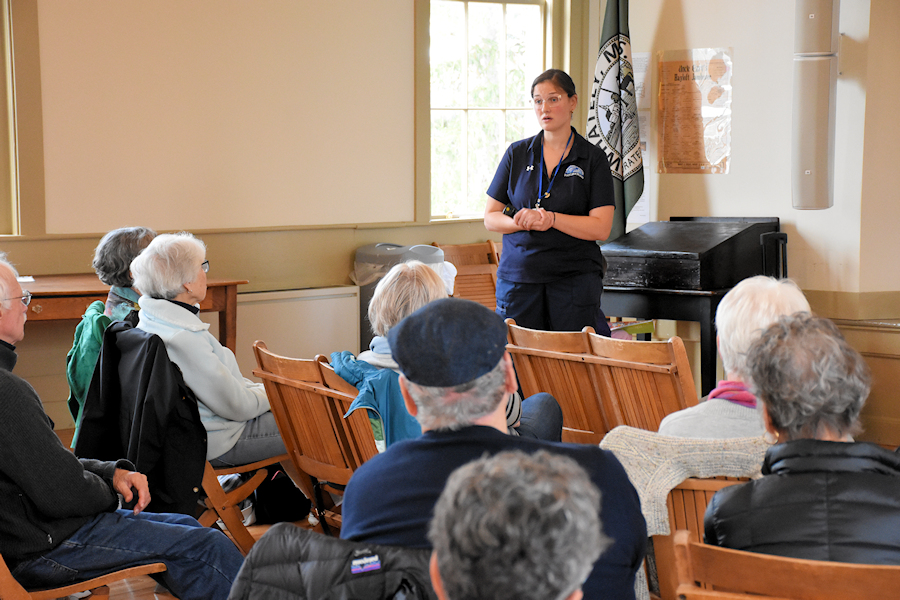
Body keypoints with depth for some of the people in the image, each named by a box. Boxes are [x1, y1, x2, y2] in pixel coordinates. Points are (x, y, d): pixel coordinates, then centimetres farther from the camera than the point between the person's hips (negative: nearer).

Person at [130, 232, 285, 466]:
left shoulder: (154, 321, 1)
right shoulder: (185, 338, -30)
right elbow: (235, 406, -23)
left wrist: (257, 388, 9)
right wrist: (271, 394, -5)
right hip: (215, 444, -10)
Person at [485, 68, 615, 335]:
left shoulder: (593, 158, 2)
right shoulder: (517, 153, 10)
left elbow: (601, 228, -6)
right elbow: (490, 217, 9)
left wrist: (551, 218, -17)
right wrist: (521, 222, -12)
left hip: (575, 276, -2)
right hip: (518, 274, 2)